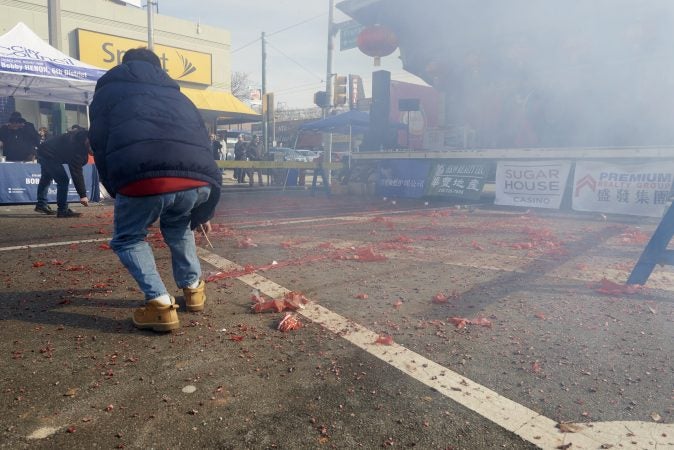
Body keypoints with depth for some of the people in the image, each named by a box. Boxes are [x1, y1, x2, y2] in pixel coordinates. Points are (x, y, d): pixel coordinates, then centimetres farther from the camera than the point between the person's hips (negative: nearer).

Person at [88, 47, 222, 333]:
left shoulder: (109, 90, 29)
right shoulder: (177, 95, 36)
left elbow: (100, 147, 19)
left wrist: (118, 193, 31)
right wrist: (202, 212, 41)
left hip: (143, 178, -3)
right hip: (198, 180, 4)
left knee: (127, 239, 23)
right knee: (178, 227, 35)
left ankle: (160, 303, 8)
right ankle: (193, 289, 37)